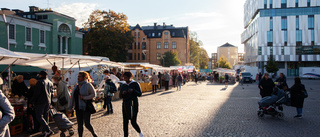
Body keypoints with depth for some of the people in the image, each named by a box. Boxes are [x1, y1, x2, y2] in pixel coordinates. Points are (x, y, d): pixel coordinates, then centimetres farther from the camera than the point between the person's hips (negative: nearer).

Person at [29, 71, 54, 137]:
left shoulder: (40, 82, -11)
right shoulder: (50, 82, 14)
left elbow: (36, 93, -15)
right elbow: (51, 93, 19)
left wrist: (31, 102, -8)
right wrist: (50, 103, 25)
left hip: (40, 102, -8)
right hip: (48, 102, 8)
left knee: (39, 117, -6)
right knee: (45, 116, 14)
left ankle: (49, 130, -16)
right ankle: (44, 131, 18)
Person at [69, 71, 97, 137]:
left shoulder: (88, 85, -6)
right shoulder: (77, 86, 12)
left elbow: (94, 94, -9)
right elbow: (73, 97, 16)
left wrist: (84, 97, -17)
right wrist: (70, 107, 14)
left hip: (86, 107, -6)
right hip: (78, 108, 6)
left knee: (87, 124, -5)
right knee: (80, 125, 9)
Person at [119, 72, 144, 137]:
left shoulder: (135, 84, -2)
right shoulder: (123, 86, 9)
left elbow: (140, 94, -6)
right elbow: (120, 96, 10)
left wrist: (133, 91, -23)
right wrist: (122, 93, -13)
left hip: (133, 105, -4)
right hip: (125, 105, 4)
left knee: (133, 122, -4)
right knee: (125, 122, 3)